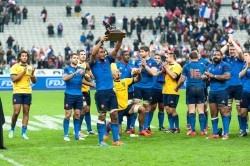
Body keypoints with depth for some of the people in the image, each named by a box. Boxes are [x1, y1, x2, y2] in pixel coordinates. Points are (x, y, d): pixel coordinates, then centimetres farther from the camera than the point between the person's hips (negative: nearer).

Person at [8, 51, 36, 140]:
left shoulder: (30, 67, 12)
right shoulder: (15, 67, 0)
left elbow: (34, 81, 12)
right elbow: (13, 79, -12)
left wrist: (32, 74, -7)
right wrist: (23, 72, -16)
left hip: (28, 92, 4)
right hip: (18, 92, -4)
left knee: (26, 112, 0)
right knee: (16, 112, -10)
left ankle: (23, 133, 3)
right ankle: (12, 130, 11)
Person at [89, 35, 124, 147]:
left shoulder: (108, 60, 12)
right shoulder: (94, 63, -1)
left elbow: (116, 50, 3)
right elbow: (93, 53, -21)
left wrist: (120, 40, -13)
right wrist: (101, 41, -25)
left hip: (111, 91, 5)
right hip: (101, 92, -5)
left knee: (115, 115, 4)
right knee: (102, 116, 0)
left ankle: (116, 140, 9)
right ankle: (101, 141, 6)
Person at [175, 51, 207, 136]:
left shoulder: (186, 66, -1)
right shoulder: (202, 66, 4)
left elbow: (182, 80, -2)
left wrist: (177, 88, 13)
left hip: (190, 88, -1)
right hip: (200, 88, 1)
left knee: (191, 110, 1)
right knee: (201, 111, 3)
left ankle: (192, 130, -1)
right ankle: (202, 130, 2)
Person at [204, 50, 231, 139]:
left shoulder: (224, 65, -5)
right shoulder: (210, 66, 18)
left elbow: (227, 76, -19)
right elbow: (206, 78, 25)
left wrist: (213, 76, -17)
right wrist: (206, 77, -1)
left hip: (221, 91, -7)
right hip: (212, 92, 7)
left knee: (224, 112, -6)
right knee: (213, 113, 8)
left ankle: (226, 133, -2)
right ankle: (215, 133, 13)